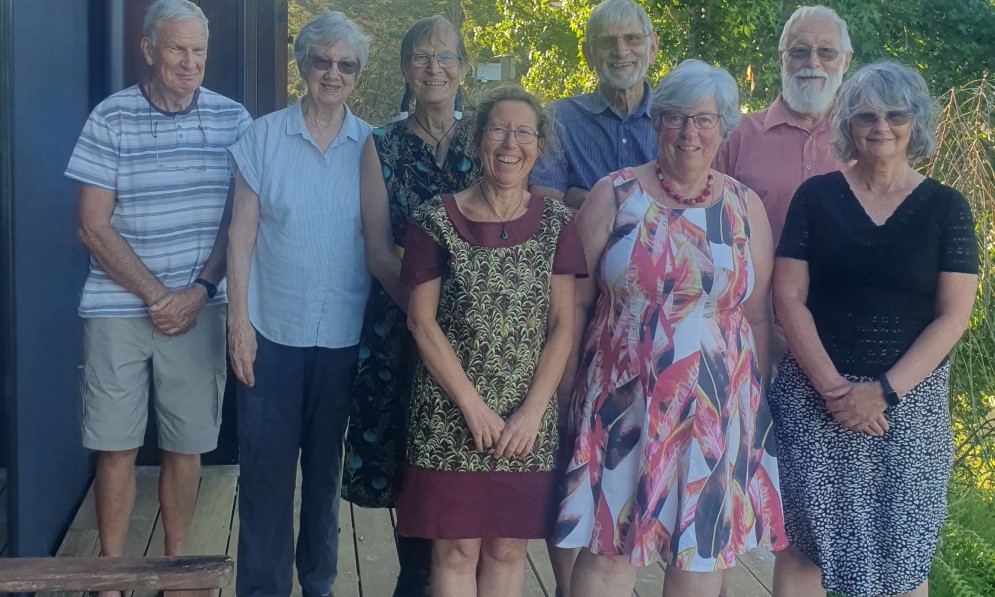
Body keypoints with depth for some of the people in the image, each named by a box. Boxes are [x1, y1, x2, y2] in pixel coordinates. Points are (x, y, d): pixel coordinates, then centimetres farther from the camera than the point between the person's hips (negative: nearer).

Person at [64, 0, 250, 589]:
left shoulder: (232, 120, 2)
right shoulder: (111, 118, -3)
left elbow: (239, 220, 5)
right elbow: (94, 227, -3)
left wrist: (200, 291, -9)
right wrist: (157, 295, -10)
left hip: (201, 308, 1)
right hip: (119, 308, -1)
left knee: (186, 446, 7)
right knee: (116, 447, 2)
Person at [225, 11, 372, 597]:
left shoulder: (371, 146, 2)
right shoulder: (264, 137, -2)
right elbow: (243, 232, -1)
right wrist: (239, 319, -6)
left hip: (345, 334, 2)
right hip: (273, 329, -1)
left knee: (326, 465, 14)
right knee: (266, 465, 1)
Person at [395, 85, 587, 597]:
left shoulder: (554, 223, 3)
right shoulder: (436, 221, -3)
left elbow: (562, 325, 2)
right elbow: (422, 321, -4)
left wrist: (532, 411, -8)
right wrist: (473, 405, -10)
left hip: (529, 422, 2)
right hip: (449, 417, -2)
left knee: (507, 548, 8)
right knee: (456, 549, 1)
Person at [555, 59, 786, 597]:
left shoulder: (745, 207, 6)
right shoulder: (613, 195, 0)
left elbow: (758, 316, 10)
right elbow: (576, 302, 1)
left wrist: (755, 402, 9)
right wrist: (566, 390, -2)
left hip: (716, 411, 2)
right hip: (623, 406, -2)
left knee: (703, 552, 9)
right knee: (607, 551, 1)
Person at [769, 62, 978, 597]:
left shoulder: (946, 208, 3)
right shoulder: (816, 197, 3)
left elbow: (953, 316, -3)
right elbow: (788, 298, -2)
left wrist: (884, 391, -13)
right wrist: (834, 386, -12)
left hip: (909, 402, 0)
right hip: (814, 396, 0)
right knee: (802, 547, 3)